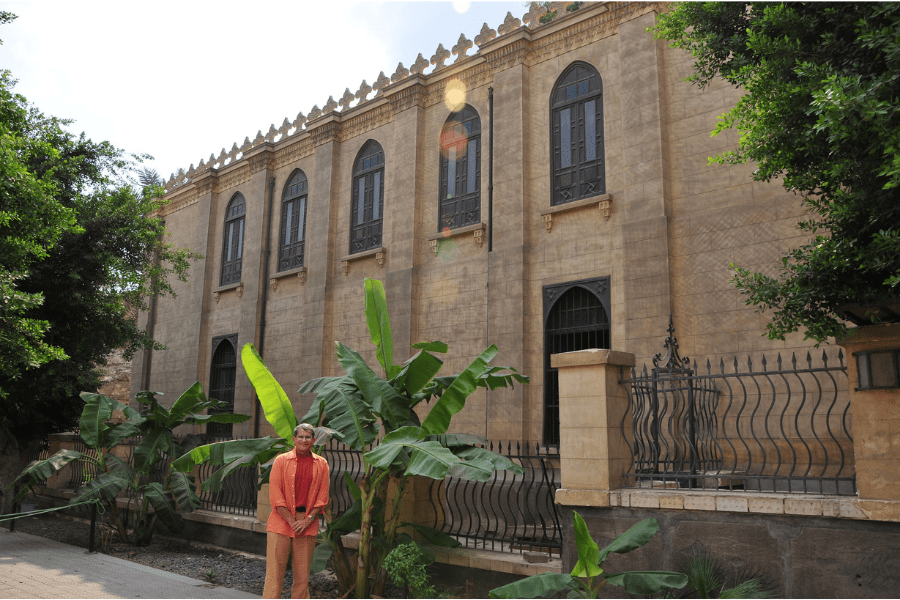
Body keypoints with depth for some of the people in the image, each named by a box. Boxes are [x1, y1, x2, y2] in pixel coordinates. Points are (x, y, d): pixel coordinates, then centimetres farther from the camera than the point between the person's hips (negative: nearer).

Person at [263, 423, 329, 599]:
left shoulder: (321, 464, 8)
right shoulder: (281, 460, 2)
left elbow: (322, 497, 5)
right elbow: (275, 495, -3)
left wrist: (306, 521, -7)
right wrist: (292, 521, -9)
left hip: (308, 524, 2)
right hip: (282, 521, -2)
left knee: (302, 574, 6)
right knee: (274, 571, -3)